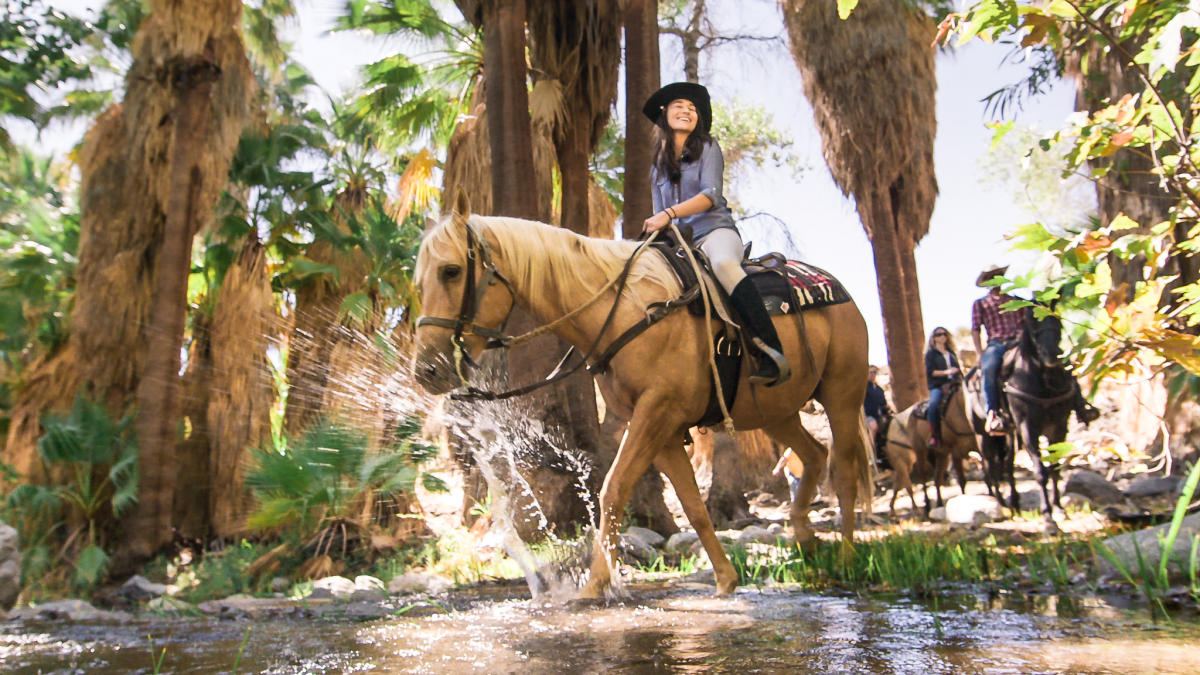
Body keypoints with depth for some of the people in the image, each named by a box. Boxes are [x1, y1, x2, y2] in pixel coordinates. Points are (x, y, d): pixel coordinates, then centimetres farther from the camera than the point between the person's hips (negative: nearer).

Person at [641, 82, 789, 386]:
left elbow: (711, 195, -7)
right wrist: (654, 227, 0)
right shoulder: (658, 165, 23)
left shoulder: (707, 148, 9)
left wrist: (668, 214, -18)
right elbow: (659, 217, 23)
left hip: (714, 230, -6)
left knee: (724, 263, -40)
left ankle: (772, 354, -48)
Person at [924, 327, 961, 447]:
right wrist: (946, 372, -15)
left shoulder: (951, 353, 26)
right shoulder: (931, 354, 10)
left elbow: (957, 369, 27)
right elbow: (930, 371, -2)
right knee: (934, 403, -34)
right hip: (937, 386, -5)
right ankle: (934, 437, -30)